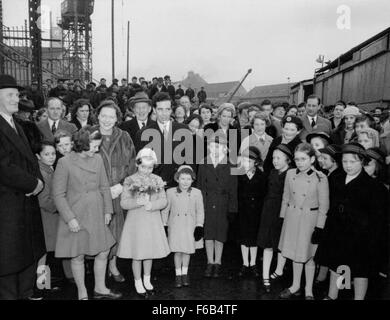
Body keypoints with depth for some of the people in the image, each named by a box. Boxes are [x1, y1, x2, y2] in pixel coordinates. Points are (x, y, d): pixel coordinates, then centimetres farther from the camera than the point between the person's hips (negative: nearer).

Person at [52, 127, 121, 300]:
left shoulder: (98, 159, 2)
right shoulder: (65, 163, -13)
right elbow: (58, 194, -12)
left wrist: (107, 210, 5)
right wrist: (70, 218, -16)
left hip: (96, 216, 5)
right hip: (76, 217, -5)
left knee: (103, 252, 11)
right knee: (78, 257, 8)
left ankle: (100, 288, 31)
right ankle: (82, 293, 27)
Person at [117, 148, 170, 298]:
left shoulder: (157, 180, 2)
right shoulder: (130, 181, -6)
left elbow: (164, 200, -1)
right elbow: (124, 203, -9)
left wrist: (152, 204, -20)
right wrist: (138, 202, -24)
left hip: (153, 221, 3)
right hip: (136, 220, -3)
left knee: (150, 251, 14)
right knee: (137, 254, 5)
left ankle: (147, 280, 34)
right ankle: (138, 283, 24)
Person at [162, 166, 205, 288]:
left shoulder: (197, 193, -3)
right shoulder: (170, 192, -3)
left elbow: (200, 211, 3)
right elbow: (165, 210, 4)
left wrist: (199, 226, -2)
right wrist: (164, 225, 4)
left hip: (190, 226, 1)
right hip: (175, 226, 0)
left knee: (187, 250, 9)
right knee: (177, 251, 3)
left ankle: (185, 273, 30)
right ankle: (178, 275, 21)